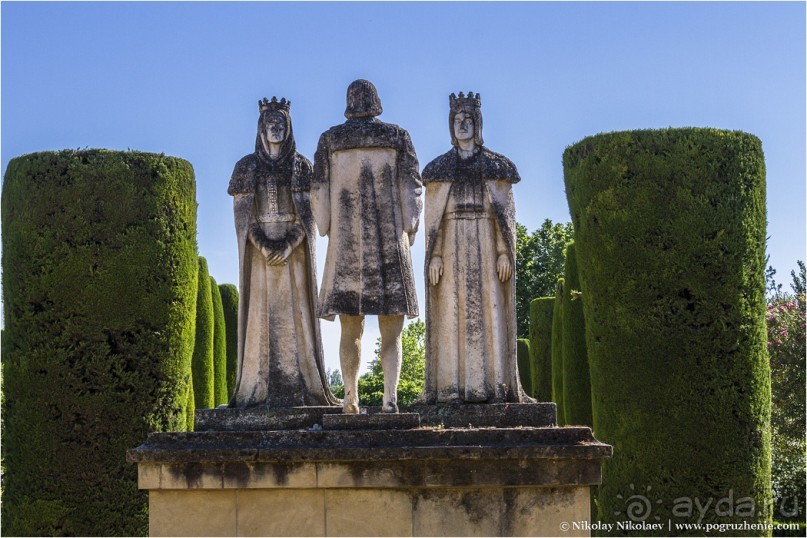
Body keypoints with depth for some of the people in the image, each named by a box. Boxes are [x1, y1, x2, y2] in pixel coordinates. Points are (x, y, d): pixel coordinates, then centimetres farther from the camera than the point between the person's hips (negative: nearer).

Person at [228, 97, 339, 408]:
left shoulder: (301, 166, 6)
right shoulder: (246, 167, 7)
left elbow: (309, 212, 1)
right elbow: (241, 212, 1)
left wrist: (289, 244, -14)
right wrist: (263, 245, -13)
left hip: (294, 250, 0)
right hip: (258, 250, 0)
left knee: (294, 313, -4)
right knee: (261, 313, -3)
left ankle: (299, 387, -4)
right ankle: (259, 389, -4)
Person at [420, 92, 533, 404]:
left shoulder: (496, 166, 9)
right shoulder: (440, 168, 10)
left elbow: (507, 212, 4)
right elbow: (432, 216, 6)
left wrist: (505, 251, -7)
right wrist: (434, 256, -6)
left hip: (487, 248, 0)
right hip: (453, 247, 0)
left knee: (489, 310, -5)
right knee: (453, 313, -5)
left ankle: (493, 385, -4)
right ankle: (452, 387, -5)